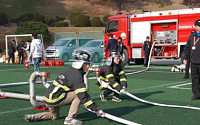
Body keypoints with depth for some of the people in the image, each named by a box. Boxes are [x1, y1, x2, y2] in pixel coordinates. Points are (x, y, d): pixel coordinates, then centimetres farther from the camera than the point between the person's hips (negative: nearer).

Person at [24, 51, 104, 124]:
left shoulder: (71, 70, 11)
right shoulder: (77, 76, -18)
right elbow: (83, 96, -23)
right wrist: (96, 109, -21)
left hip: (48, 96, 10)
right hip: (53, 99, -10)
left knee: (55, 116, 30)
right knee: (78, 94, -12)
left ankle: (32, 117, 21)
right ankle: (69, 118, -9)